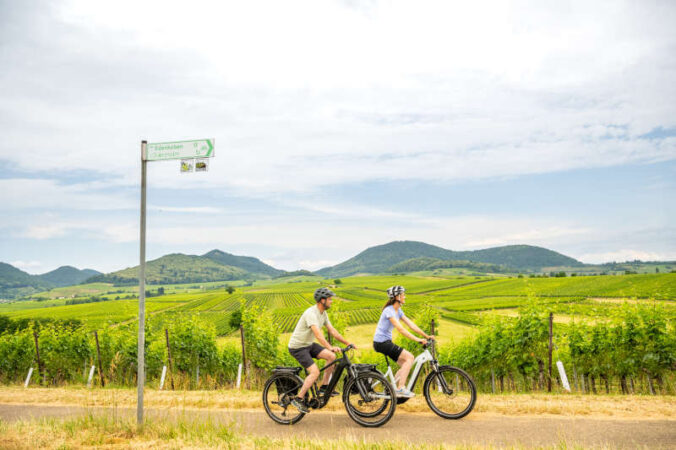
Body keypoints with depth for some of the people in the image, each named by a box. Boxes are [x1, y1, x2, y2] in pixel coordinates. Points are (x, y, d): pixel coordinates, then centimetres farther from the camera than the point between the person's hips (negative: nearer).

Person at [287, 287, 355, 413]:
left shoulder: (323, 313, 4)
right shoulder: (311, 313, -26)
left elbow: (332, 331, 9)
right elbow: (318, 334, -39)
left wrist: (347, 343, 5)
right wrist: (330, 347, -49)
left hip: (309, 344, 9)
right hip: (297, 347, -9)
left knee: (331, 357, -5)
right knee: (315, 372, -19)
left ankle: (324, 387, 7)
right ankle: (298, 399, -9)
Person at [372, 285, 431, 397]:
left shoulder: (398, 311, 10)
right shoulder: (389, 310, -19)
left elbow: (411, 324, 8)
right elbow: (400, 328, -28)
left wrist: (426, 336, 1)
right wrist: (417, 339, -31)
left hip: (387, 342, 9)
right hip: (381, 342, -9)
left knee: (404, 364, 8)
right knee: (409, 357, -13)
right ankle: (400, 389, -13)